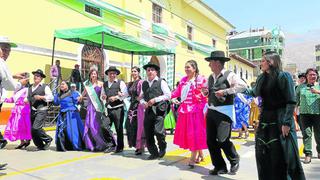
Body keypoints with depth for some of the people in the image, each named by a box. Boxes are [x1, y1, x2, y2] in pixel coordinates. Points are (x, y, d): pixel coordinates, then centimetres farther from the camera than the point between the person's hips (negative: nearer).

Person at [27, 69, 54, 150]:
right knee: (32, 130, 7)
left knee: (36, 128, -20)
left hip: (41, 111, -7)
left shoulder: (45, 87, 0)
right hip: (32, 111, 7)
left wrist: (41, 97, -17)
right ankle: (40, 146, 22)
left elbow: (51, 97, -8)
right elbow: (28, 98, 29)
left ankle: (48, 139, 4)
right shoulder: (30, 88, 18)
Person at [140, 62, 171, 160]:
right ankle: (154, 153, 22)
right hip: (148, 110, 5)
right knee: (148, 133, 4)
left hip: (159, 110, -5)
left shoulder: (161, 82, 3)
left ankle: (162, 148, 13)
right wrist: (143, 103, 0)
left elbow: (168, 95, -4)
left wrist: (155, 99, -12)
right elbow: (141, 97, 22)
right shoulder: (144, 84, 18)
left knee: (158, 131, -17)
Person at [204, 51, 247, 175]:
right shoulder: (210, 77, 15)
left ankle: (235, 161, 22)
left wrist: (225, 91, -19)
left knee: (222, 140, -9)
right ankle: (219, 167, 21)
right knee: (210, 140, 6)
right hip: (211, 111, 7)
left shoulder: (229, 75, -6)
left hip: (224, 112, -7)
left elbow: (243, 85, -17)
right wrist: (206, 91, 4)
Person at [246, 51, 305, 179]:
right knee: (263, 153, 11)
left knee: (283, 155, 1)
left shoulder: (283, 76, -10)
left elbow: (291, 101, -14)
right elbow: (255, 93, 27)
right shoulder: (261, 78, 9)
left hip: (280, 120, -6)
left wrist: (286, 123, -20)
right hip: (265, 119, 7)